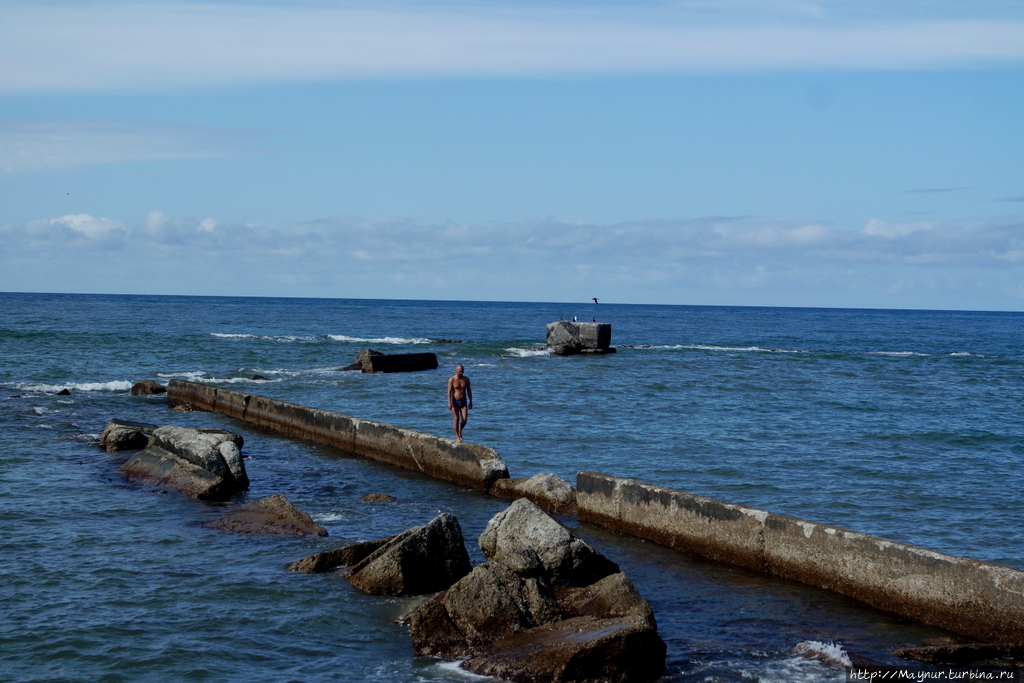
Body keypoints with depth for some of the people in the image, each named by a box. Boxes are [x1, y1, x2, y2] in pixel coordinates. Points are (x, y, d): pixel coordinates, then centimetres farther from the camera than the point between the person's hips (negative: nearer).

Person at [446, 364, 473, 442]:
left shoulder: (466, 379, 1)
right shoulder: (452, 379, -9)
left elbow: (469, 391, 8)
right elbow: (449, 392, -12)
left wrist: (470, 402, 6)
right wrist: (449, 403, -18)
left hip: (463, 401, 3)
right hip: (455, 401, -3)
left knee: (464, 420, -4)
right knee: (456, 419, -1)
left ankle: (460, 430, 25)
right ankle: (457, 437, 9)